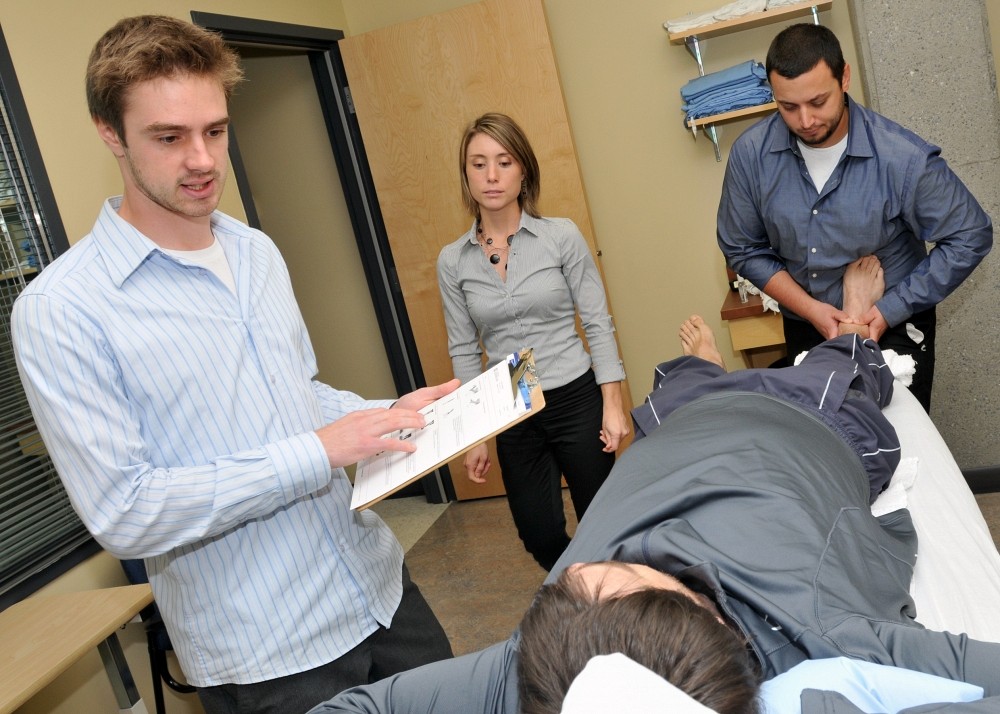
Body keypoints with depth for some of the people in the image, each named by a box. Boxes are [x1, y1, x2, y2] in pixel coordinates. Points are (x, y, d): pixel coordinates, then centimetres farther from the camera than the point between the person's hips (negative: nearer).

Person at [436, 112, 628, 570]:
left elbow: (597, 324, -4)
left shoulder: (562, 236, -6)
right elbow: (464, 351, 5)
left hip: (576, 400, -2)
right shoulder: (453, 261, 0)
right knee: (541, 539, 11)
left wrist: (612, 406, -9)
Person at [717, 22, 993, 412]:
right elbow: (742, 248, -5)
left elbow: (970, 237, -12)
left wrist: (892, 309, -18)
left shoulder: (903, 157, -23)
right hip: (805, 329, 3)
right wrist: (809, 308, -16)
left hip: (895, 327, -2)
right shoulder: (751, 153, -15)